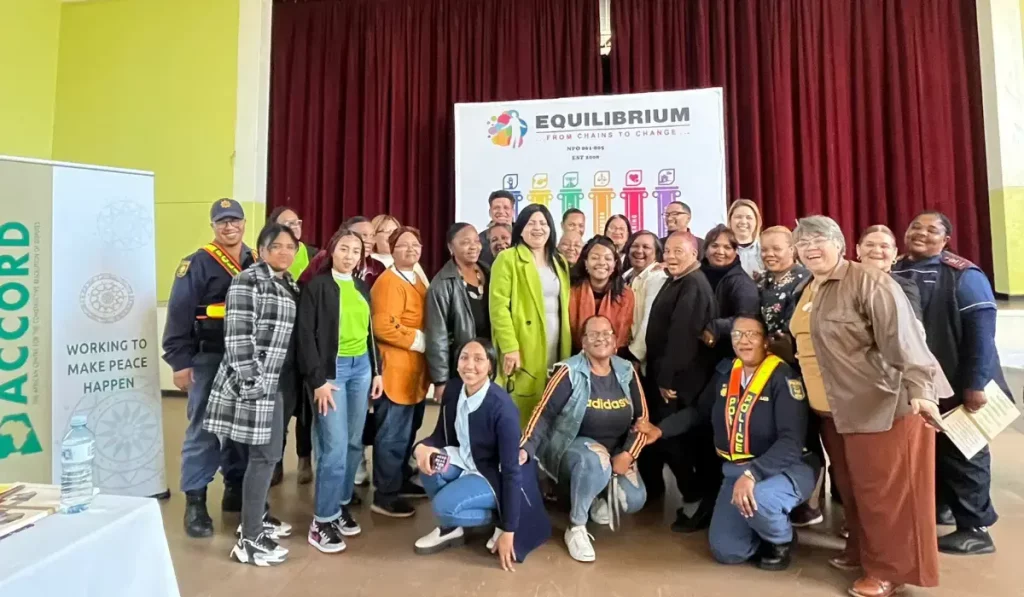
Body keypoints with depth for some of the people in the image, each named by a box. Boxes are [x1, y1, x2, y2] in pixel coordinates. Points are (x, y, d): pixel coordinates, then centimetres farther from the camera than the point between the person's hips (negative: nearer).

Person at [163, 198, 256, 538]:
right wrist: (180, 362, -13)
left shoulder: (258, 264, 10)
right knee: (204, 430, 1)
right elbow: (179, 315, -9)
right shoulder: (198, 264, -6)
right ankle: (195, 501, 13)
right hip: (209, 361, -5)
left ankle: (236, 490, 28)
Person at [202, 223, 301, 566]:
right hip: (255, 380, -8)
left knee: (268, 453, 16)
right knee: (265, 455, -5)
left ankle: (256, 517, 33)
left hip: (277, 381, 8)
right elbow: (238, 335, -17)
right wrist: (251, 380, -20)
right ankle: (249, 540, 6)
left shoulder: (290, 286, 15)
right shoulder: (248, 281, -10)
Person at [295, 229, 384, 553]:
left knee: (354, 443, 10)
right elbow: (305, 335, -10)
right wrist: (318, 380, -15)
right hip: (332, 369, -6)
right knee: (335, 447, -6)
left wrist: (377, 370, 10)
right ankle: (322, 520, 8)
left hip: (361, 367, 6)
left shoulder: (363, 287, 12)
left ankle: (341, 504, 26)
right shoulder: (316, 286, -5)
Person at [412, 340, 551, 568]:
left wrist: (508, 531, -21)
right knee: (429, 464, -22)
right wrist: (422, 447, -23)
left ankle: (498, 519, 1)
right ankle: (450, 527, 3)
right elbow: (441, 435, 3)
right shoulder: (453, 389, -10)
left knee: (443, 505, -27)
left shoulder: (502, 407, -28)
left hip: (495, 476, -6)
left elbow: (511, 470, -24)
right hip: (465, 462, 6)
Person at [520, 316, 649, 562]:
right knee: (594, 462, -37)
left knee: (634, 501, -15)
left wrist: (628, 454, -11)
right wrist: (526, 449, -33)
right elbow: (544, 413, -20)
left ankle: (600, 500, 19)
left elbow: (641, 417, 2)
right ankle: (576, 528, -14)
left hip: (616, 451, 5)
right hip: (572, 445, -4)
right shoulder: (570, 371, -15)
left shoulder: (627, 371, -2)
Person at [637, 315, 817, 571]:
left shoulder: (783, 377, -17)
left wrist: (753, 474, -37)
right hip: (737, 470, 5)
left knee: (757, 498, -38)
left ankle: (782, 540, -1)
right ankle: (769, 524, 28)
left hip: (785, 468, -5)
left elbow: (791, 440, -26)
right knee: (726, 551, -3)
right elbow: (700, 411, 14)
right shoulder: (725, 372, 0)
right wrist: (661, 429, 5)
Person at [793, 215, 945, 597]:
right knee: (851, 487, 18)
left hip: (880, 405, -7)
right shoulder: (808, 290, 12)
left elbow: (902, 337, -23)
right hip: (834, 408, 8)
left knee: (884, 491, 3)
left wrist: (920, 388, -32)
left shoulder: (868, 282, -13)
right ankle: (862, 550, 36)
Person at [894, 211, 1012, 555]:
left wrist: (975, 384, -20)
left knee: (961, 452, 7)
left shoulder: (962, 275, -11)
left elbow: (981, 331, -16)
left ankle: (974, 529, 21)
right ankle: (937, 508, 36)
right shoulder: (893, 274, 4)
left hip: (955, 385, -5)